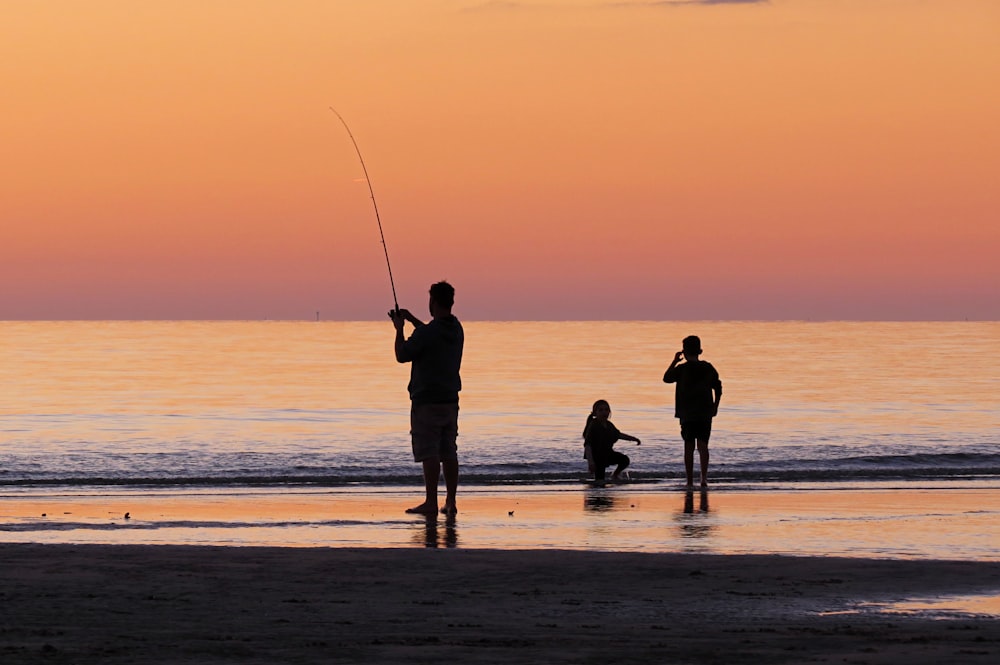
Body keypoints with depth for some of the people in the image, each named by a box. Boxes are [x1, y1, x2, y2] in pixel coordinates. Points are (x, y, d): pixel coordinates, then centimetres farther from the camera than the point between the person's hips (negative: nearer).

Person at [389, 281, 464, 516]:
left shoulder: (426, 333, -18)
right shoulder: (456, 329, 7)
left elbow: (402, 355, -8)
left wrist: (399, 329, 5)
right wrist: (412, 320, 30)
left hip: (427, 400, -7)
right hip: (450, 399, 7)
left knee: (429, 453, -6)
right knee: (449, 452, 9)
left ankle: (431, 502, -8)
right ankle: (451, 502, 10)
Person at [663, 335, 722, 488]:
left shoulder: (682, 369, -7)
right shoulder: (708, 368, 3)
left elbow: (666, 378, 6)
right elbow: (718, 388, 5)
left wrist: (675, 361, 12)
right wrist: (715, 406, 16)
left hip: (687, 414, -2)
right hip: (705, 413, 2)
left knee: (689, 446, 3)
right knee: (703, 445, 3)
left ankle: (690, 481, 2)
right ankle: (704, 477, -12)